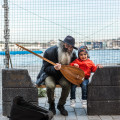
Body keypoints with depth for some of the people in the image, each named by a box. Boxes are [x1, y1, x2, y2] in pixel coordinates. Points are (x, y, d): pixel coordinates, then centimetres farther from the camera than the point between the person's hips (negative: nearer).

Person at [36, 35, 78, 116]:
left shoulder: (72, 53, -6)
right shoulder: (50, 52, -19)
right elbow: (46, 68, -15)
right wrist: (54, 68, -36)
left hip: (62, 76, 3)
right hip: (50, 74, -3)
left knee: (67, 84, -30)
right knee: (50, 86, -35)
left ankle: (61, 105, -3)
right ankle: (51, 105, -2)